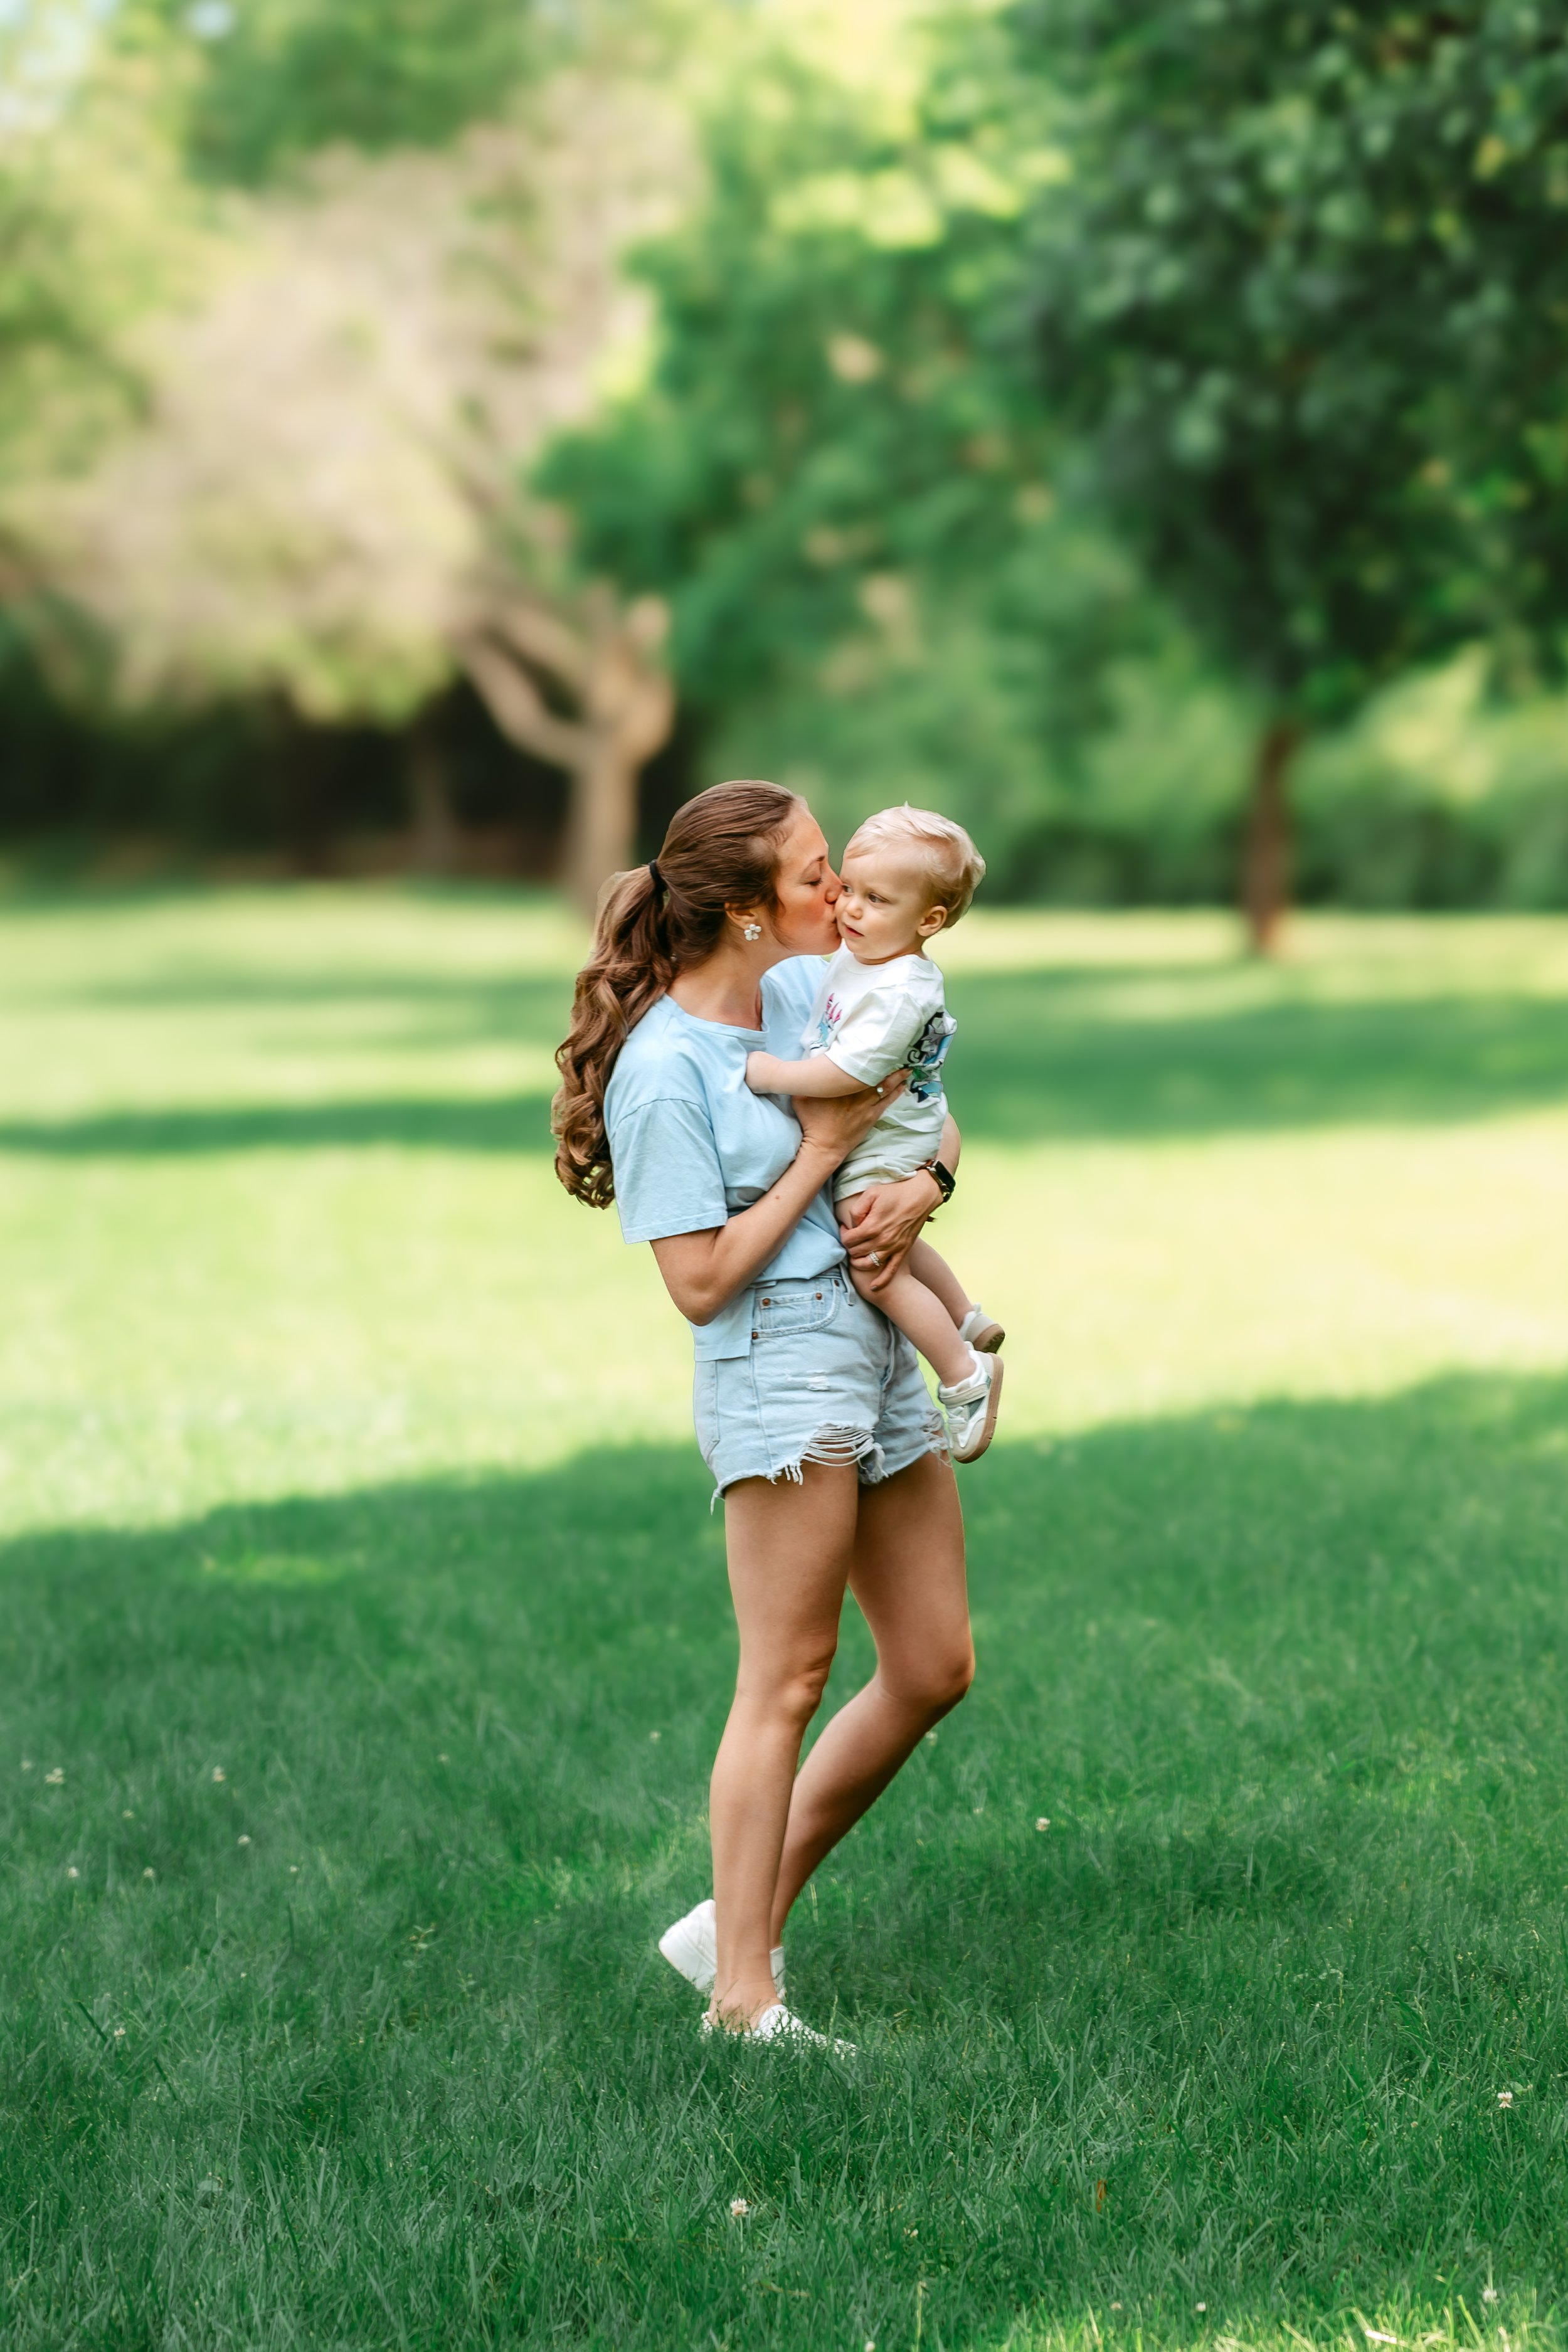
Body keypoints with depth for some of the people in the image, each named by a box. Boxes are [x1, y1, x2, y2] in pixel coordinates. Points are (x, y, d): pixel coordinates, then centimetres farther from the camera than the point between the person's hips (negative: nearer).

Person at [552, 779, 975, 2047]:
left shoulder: (816, 987, 8)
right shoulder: (664, 1070, -15)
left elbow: (933, 1118, 19)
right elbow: (701, 1283, -16)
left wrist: (922, 1186, -4)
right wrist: (822, 1153, -14)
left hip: (879, 1350, 9)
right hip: (779, 1370, -9)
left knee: (936, 1667, 11)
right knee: (789, 1681, -7)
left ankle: (743, 1920, 19)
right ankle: (743, 1999, 1)